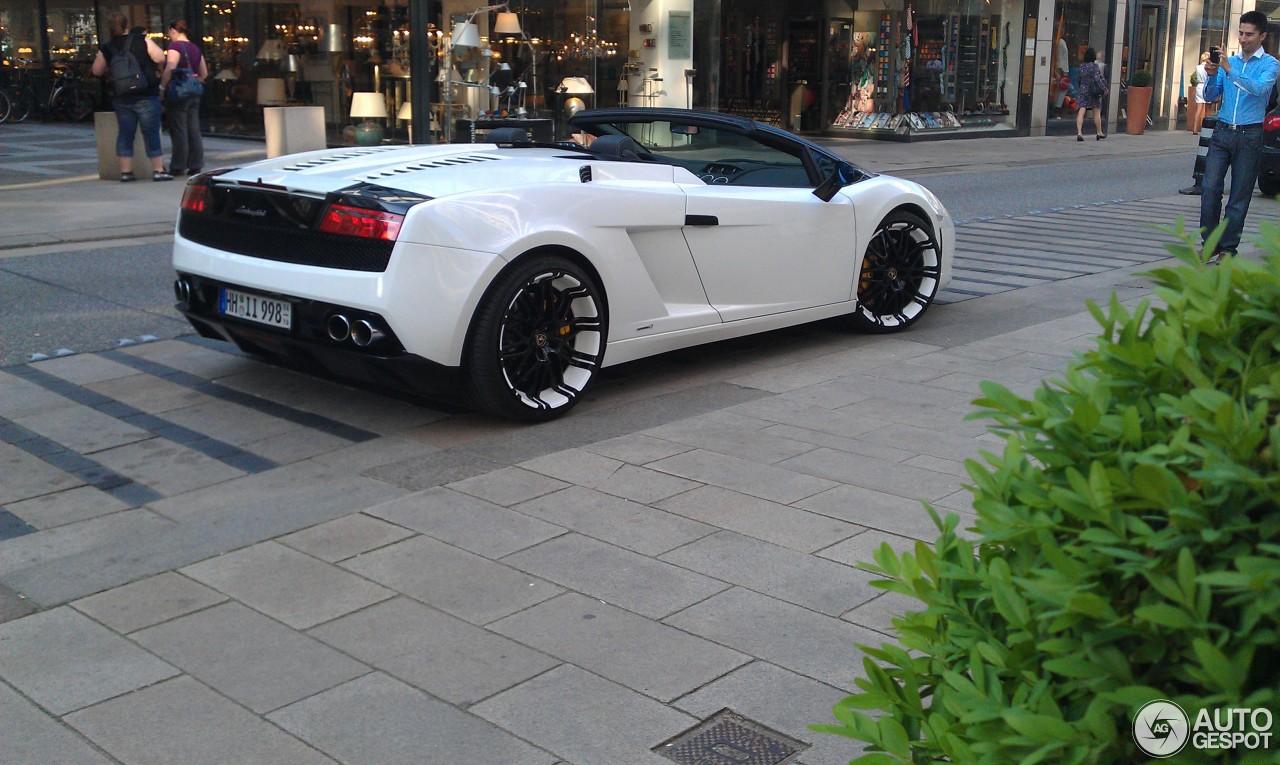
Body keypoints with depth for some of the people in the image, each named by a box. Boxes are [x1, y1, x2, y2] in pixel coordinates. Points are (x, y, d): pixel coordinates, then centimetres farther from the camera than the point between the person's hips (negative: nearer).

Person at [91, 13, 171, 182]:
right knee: (152, 133, 1)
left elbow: (96, 71, 8)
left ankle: (125, 171, 12)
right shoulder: (141, 40, -6)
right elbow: (160, 58, -10)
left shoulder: (106, 48, 3)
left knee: (125, 134, 11)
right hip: (146, 96, -3)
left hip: (121, 98, 3)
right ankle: (158, 170, 0)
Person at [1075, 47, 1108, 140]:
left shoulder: (1081, 66, 5)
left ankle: (1079, 132, -21)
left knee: (1081, 112, -6)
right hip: (1093, 92, -3)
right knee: (1097, 112, 11)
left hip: (1083, 90, 3)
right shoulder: (1094, 66, -10)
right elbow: (1097, 79, -18)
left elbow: (1078, 79, 12)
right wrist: (1104, 88, -15)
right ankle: (1099, 133, 23)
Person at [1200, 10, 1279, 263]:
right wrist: (1211, 76, -8)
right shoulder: (1228, 61, 14)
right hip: (1222, 132, 3)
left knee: (1240, 196, 1)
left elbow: (1259, 88, -20)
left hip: (1249, 136, -3)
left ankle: (1228, 248, 7)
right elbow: (1210, 97, 11)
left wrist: (1229, 71, -27)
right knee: (1209, 187, -8)